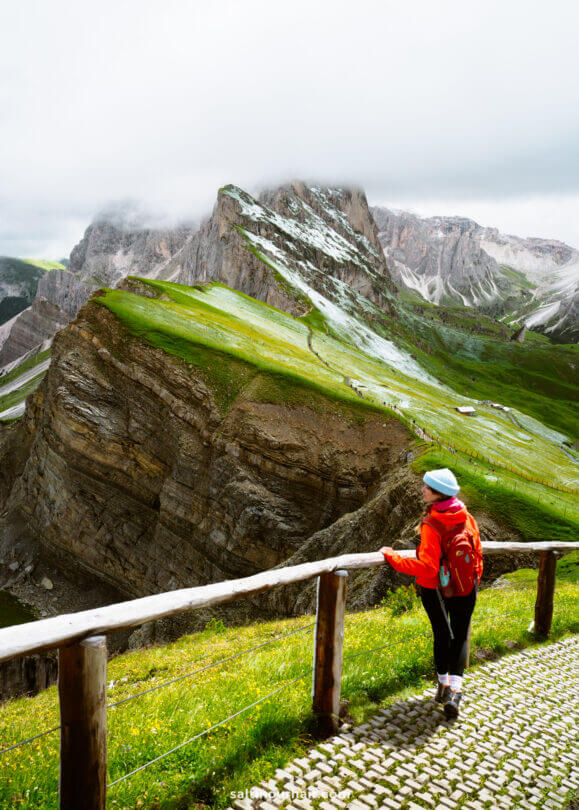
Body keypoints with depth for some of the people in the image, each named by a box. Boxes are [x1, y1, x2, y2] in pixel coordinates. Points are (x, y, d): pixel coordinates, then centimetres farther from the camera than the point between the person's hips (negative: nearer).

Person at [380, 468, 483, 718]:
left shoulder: (431, 526, -24)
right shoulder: (467, 519, -8)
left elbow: (427, 567, -29)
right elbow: (477, 555, 1)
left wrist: (392, 557, -23)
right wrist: (474, 584, 17)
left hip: (435, 588, -2)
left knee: (441, 634, 19)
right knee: (460, 635, 13)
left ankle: (443, 684, 32)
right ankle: (455, 690, -2)